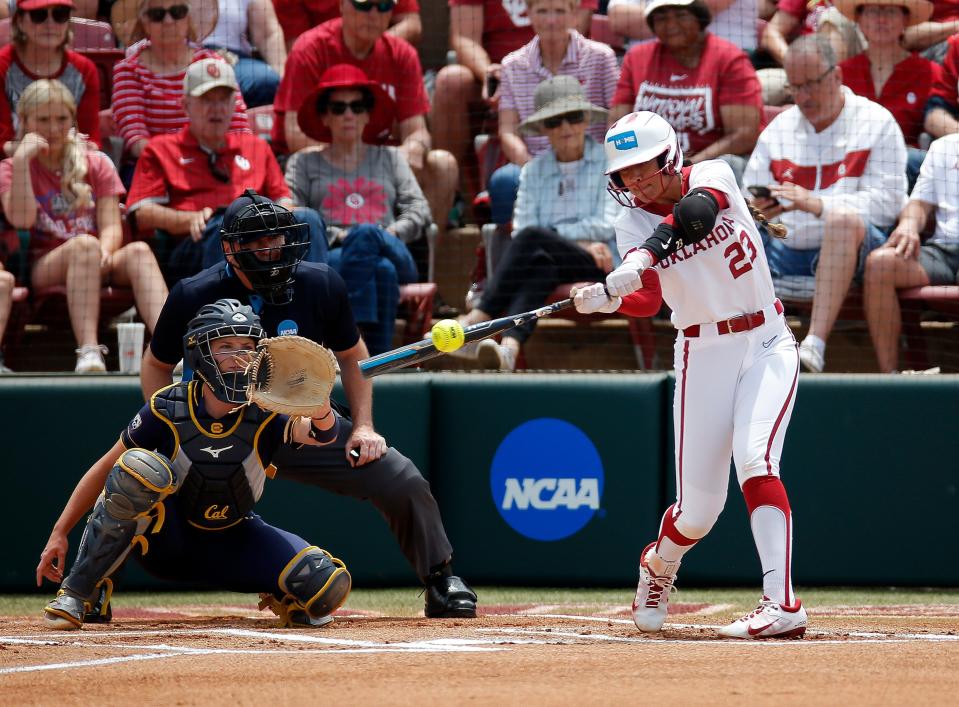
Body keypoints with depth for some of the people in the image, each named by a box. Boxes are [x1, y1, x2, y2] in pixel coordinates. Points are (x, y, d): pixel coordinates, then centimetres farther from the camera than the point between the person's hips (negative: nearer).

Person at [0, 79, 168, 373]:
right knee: (85, 245, -36)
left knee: (138, 251, -29)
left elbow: (111, 225, 4)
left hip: (95, 263, 3)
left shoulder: (96, 164, 17)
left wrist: (105, 252, -18)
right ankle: (88, 352, -52)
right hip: (42, 266, -3)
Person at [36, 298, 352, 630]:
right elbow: (105, 468, -9)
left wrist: (319, 405, -60)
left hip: (233, 540, 1)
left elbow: (323, 433, -36)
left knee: (329, 585, -23)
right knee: (139, 467, -35)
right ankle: (76, 595, -23)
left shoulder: (267, 414, -16)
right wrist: (58, 534, -13)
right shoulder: (168, 409, -17)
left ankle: (281, 597, 15)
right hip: (164, 539, -1)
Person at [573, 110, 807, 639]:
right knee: (697, 509, -1)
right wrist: (608, 298, -39)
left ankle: (781, 604, -31)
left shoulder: (713, 176, -5)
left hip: (766, 344, -2)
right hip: (702, 355, 2)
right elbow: (647, 301, -17)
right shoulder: (631, 221, -1)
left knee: (753, 457, -25)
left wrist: (648, 252, -44)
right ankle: (658, 567, 34)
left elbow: (697, 210, -29)